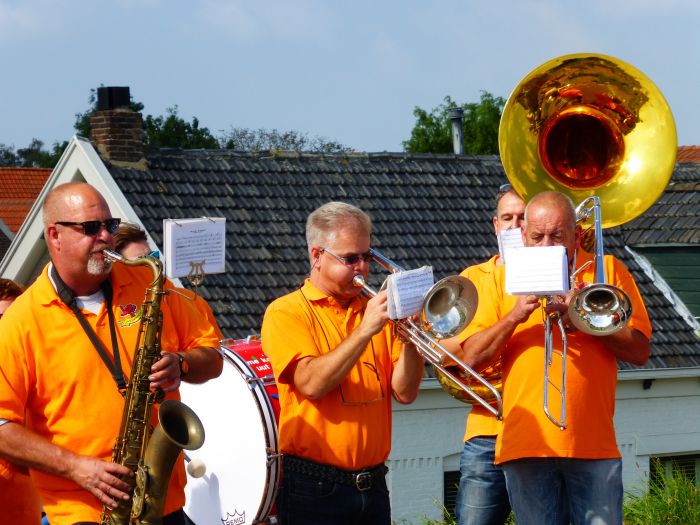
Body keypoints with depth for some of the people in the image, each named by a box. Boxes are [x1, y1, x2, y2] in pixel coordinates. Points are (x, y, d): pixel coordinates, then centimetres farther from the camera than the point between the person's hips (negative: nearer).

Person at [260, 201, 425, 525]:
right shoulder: (286, 312, -1)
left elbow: (405, 393, 4)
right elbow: (312, 384, -17)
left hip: (372, 484, 5)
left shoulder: (374, 311, 13)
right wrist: (364, 331, -20)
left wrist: (410, 337, -10)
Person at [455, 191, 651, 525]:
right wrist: (515, 316, -9)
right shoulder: (503, 278, 12)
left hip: (593, 446, -1)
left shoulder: (607, 271, 10)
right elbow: (472, 358, 4)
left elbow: (639, 352, 3)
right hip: (526, 446, 1)